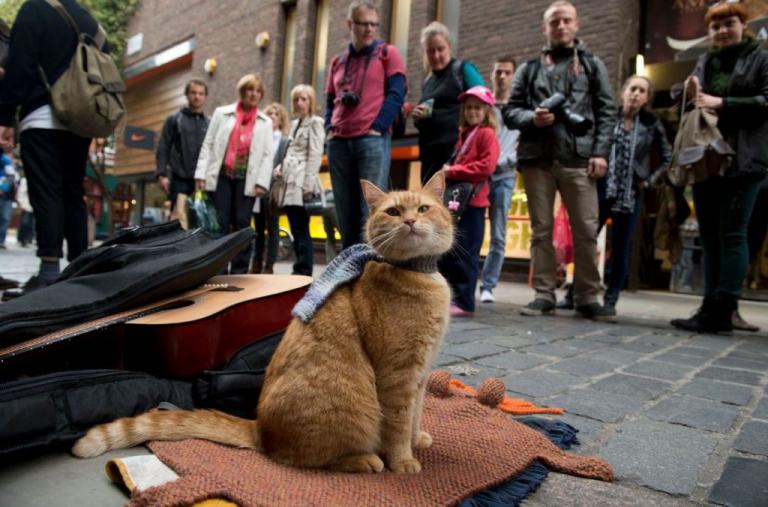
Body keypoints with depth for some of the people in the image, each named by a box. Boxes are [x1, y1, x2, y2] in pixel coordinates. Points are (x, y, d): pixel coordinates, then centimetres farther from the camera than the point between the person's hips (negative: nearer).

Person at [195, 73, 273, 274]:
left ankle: (239, 272, 4)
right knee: (219, 225, -3)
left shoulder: (265, 122, 13)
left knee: (242, 225, 0)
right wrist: (201, 173, -2)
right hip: (220, 176, 0)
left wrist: (262, 182, -7)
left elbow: (267, 155, 5)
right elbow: (208, 145, 7)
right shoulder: (221, 113, 12)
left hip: (246, 180, 0)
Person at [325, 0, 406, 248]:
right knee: (345, 213, 5)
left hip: (373, 140, -4)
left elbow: (396, 94, -2)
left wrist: (377, 127, -12)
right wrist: (329, 129, 5)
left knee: (370, 211, -11)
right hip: (339, 143, 5)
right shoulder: (338, 62, 21)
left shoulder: (387, 53, 8)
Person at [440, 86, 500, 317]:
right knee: (447, 252, 12)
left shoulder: (487, 134, -4)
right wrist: (448, 171, 8)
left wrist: (453, 171, -14)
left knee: (465, 254, -6)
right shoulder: (464, 134, 20)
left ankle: (465, 303, 2)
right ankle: (457, 296, 23)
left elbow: (487, 166, -17)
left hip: (472, 202, -9)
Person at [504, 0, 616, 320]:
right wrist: (532, 118, -10)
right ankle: (544, 296, 7)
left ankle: (587, 298, 5)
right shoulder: (529, 68, 18)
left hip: (578, 159, 0)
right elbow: (510, 111, 12)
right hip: (537, 159, 1)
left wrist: (601, 152, -4)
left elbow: (607, 111, 9)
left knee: (586, 231, -4)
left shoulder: (592, 65, 18)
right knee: (541, 230, 1)